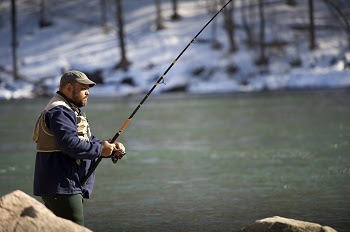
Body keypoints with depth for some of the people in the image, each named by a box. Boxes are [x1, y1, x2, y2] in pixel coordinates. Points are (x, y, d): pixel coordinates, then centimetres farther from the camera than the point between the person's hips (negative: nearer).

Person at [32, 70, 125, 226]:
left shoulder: (72, 111, 24)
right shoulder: (58, 112, -13)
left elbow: (88, 140, 24)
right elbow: (70, 144, -26)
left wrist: (111, 147, 6)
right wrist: (100, 149, -16)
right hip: (61, 186, -11)